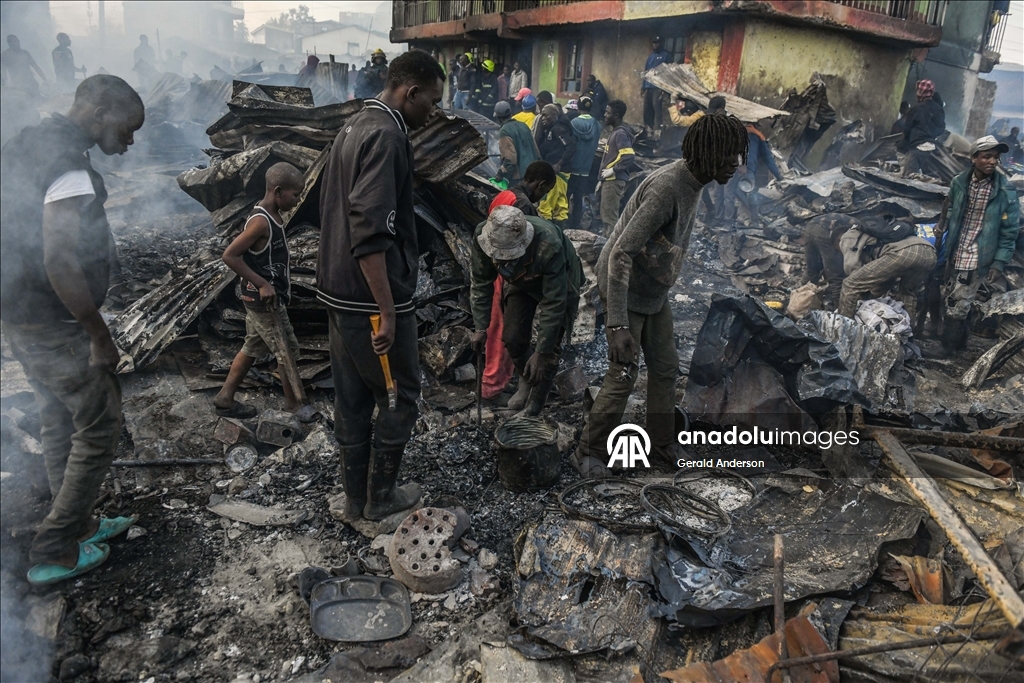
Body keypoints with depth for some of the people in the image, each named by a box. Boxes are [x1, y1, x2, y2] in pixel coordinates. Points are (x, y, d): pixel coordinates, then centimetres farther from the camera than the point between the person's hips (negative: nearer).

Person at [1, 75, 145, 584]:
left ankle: (77, 526, 35)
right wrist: (100, 336, -20)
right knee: (99, 426, 2)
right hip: (54, 327, -10)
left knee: (62, 425, 20)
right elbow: (60, 262, -28)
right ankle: (53, 553, 10)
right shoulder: (70, 168, -21)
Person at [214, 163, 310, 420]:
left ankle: (225, 398, 26)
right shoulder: (260, 222, -23)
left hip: (264, 298, 10)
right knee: (288, 351, 2)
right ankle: (294, 404, 16)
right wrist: (262, 284, -25)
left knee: (253, 348, 17)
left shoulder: (273, 216, 6)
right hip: (264, 299, -10)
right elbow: (229, 255, -26)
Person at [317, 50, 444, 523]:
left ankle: (356, 498, 27)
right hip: (372, 298, -9)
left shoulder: (355, 126, 14)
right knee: (400, 396, 8)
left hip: (339, 293, 9)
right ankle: (380, 497, 21)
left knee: (353, 397, 15)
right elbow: (371, 232, -27)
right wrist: (387, 310, -25)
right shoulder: (387, 137, -17)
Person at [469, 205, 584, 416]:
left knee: (549, 346, -9)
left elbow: (554, 303, -37)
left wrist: (541, 352, -33)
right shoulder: (482, 235, -31)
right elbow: (480, 282, -15)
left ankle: (534, 407, 12)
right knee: (513, 337, 1)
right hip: (520, 281, 4)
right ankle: (526, 381, 33)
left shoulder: (550, 247, -45)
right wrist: (480, 327, -18)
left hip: (558, 282, -4)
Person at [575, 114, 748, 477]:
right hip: (627, 292, -9)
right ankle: (590, 453, 10)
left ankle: (662, 442, 30)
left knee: (665, 367, 13)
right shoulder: (667, 188, -30)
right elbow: (621, 253, -35)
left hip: (655, 291, 9)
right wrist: (617, 325, -39)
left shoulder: (691, 181, -1)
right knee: (623, 374, -5)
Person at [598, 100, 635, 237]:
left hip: (614, 180, -10)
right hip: (609, 180, 10)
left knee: (610, 216, -7)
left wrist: (613, 170, -20)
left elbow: (629, 156, -27)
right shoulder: (616, 132, 16)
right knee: (606, 215, 16)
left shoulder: (621, 133, -15)